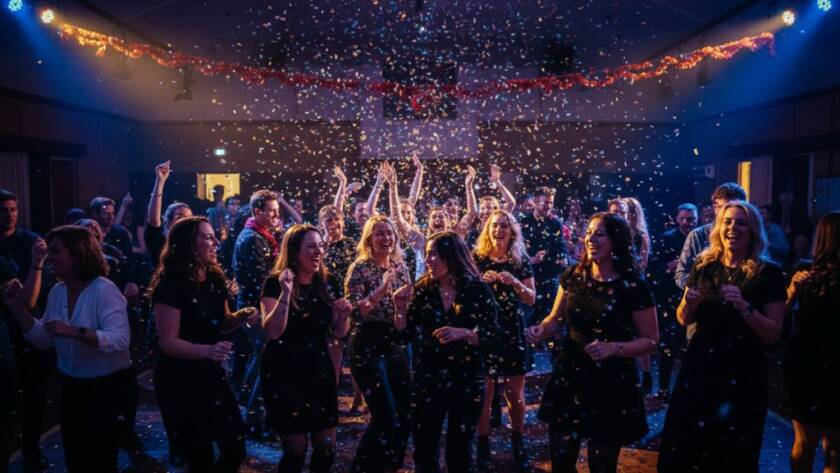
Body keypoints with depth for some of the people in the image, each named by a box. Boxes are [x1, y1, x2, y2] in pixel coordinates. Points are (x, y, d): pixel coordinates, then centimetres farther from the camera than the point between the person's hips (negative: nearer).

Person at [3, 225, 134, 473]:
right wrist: (18, 308, -2)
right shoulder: (57, 292, 3)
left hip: (109, 386, -7)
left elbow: (120, 340, -29)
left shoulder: (104, 289, -20)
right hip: (72, 386, 7)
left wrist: (75, 332, -38)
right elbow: (44, 340, 7)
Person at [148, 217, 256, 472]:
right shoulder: (170, 285, -18)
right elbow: (168, 342, -21)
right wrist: (207, 350, -36)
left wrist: (241, 316, -4)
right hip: (179, 383, -7)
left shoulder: (215, 279, 3)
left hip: (213, 376, 7)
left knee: (236, 450, 11)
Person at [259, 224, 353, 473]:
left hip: (320, 371, 5)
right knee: (295, 451, 2)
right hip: (284, 374, -5)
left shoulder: (325, 284, 6)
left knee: (326, 448, 9)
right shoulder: (275, 283, -10)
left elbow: (337, 333, 10)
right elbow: (273, 331, -22)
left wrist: (343, 315, -10)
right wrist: (286, 292, -31)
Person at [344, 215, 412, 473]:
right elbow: (353, 311, -18)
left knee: (404, 414, 10)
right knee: (386, 417, -7)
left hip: (395, 345, 6)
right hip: (367, 347, -6)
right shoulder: (360, 268, -10)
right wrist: (381, 290, -28)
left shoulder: (400, 266, 8)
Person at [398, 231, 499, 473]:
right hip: (428, 378, 2)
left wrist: (462, 333, -25)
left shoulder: (478, 290, -8)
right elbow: (405, 333, -1)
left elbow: (491, 335, -9)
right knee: (424, 447, 10)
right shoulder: (423, 289, -1)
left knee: (459, 448, 13)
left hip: (466, 379, -2)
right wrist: (401, 307, -16)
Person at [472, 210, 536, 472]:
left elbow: (531, 299, 2)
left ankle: (518, 442, 29)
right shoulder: (477, 258, 0)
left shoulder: (522, 259, 3)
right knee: (484, 392, 1)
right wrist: (482, 281, -18)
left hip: (513, 332, 1)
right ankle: (483, 446, 18)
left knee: (515, 393, 7)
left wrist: (515, 283, -15)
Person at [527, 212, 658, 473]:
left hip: (611, 383, -3)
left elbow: (651, 340, -7)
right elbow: (555, 319, 11)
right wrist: (542, 329, -11)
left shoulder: (633, 286, -14)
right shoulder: (572, 275, -1)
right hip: (569, 376, 4)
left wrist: (614, 348, -24)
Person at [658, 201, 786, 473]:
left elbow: (773, 334, -8)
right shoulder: (703, 267, 1)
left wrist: (744, 306, -23)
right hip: (698, 368, 3)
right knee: (684, 447, 8)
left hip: (742, 374, -2)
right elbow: (684, 320, 9)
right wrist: (688, 303, -12)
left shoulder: (768, 273, -7)